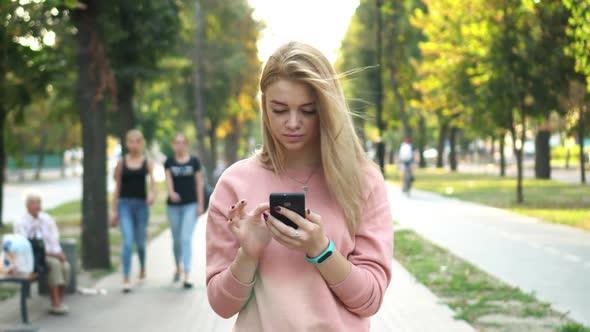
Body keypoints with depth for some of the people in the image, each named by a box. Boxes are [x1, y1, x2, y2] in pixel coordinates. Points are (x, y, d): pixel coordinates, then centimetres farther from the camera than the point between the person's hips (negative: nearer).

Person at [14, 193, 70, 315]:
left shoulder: (47, 219, 9)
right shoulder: (21, 223, -6)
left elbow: (54, 239, 9)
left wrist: (58, 253, -13)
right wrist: (48, 253, -20)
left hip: (51, 253, 5)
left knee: (65, 266, -26)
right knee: (54, 264, -33)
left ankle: (60, 302, -21)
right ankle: (55, 304, -32)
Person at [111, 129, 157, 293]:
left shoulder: (147, 162, 3)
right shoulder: (121, 163, 4)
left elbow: (152, 180, -14)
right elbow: (117, 187, 8)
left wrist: (152, 193, -36)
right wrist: (114, 210, 6)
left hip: (141, 204, 1)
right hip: (125, 204, -1)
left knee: (140, 241, 14)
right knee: (127, 241, -14)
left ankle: (143, 269, 41)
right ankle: (126, 279, -15)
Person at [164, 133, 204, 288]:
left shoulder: (194, 161, 1)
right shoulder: (169, 162, 4)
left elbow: (199, 183, 2)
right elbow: (168, 179, -9)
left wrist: (201, 204, -4)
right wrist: (171, 193, -30)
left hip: (190, 205, -2)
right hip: (174, 205, 2)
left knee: (186, 238, -13)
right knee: (176, 239, 12)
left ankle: (187, 275, -18)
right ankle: (177, 268, 37)